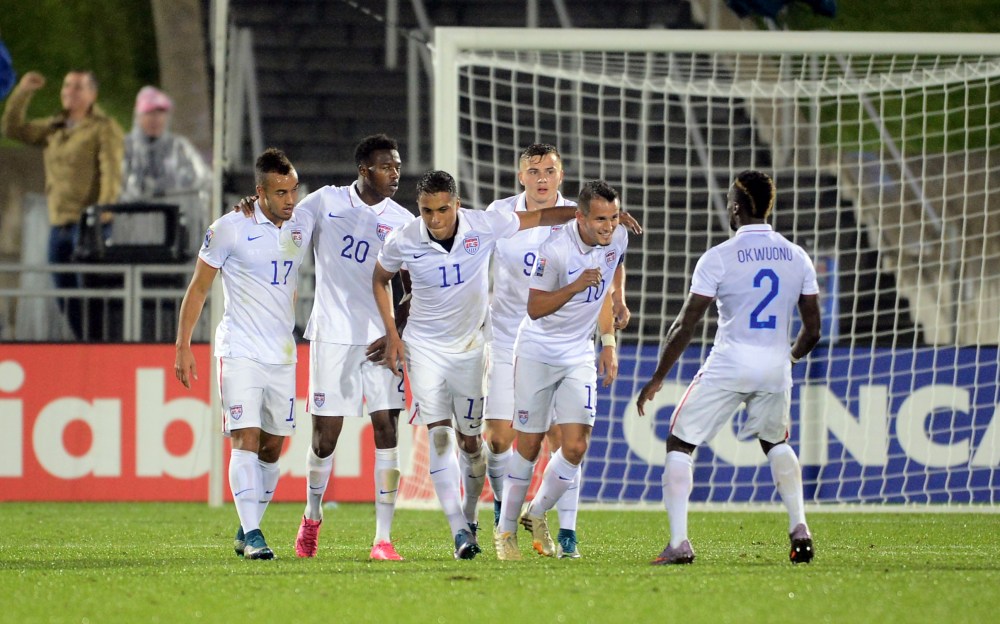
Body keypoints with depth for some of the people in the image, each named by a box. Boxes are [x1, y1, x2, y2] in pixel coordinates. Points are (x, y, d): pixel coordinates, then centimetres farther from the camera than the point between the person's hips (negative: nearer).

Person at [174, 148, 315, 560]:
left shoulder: (304, 224, 3)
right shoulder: (231, 229, -10)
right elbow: (199, 287, -3)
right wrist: (183, 348, -5)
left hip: (282, 352, 5)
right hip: (240, 351, -5)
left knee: (273, 446, 6)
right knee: (246, 438, -14)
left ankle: (246, 533, 18)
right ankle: (252, 535, -18)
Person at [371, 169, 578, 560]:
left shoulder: (483, 227, -16)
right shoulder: (403, 242, -14)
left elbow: (540, 218, -4)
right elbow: (380, 279, 7)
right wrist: (391, 334, 1)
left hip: (470, 346, 1)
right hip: (424, 347, -1)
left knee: (470, 438, 6)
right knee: (439, 434, -13)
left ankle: (470, 516, 28)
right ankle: (459, 532, -17)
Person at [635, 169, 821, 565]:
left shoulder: (719, 258, -7)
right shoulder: (797, 259, 5)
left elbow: (685, 327, -6)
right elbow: (812, 331, 8)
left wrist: (657, 379, 3)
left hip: (727, 368, -4)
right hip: (775, 369, 4)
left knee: (679, 445, 8)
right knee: (775, 443, 30)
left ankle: (679, 543, -5)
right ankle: (798, 528, 15)